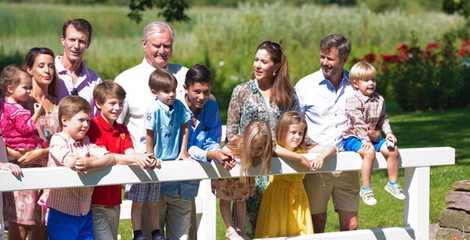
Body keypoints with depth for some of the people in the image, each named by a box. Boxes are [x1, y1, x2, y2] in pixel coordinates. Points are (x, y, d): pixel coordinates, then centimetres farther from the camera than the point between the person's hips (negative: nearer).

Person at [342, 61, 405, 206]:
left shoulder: (379, 100, 8)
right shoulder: (353, 100, -15)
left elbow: (383, 119, 18)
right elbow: (357, 123, -20)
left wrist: (388, 132, 1)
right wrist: (365, 140, -24)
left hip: (373, 136, 7)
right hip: (352, 138, -7)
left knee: (392, 149, -9)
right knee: (369, 152, -33)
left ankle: (393, 183, 7)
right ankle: (365, 188, -25)